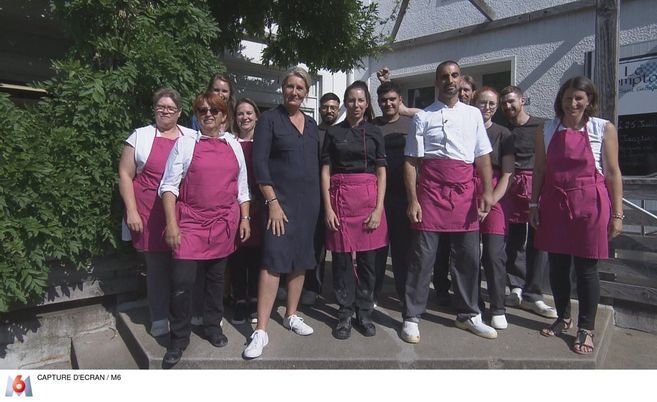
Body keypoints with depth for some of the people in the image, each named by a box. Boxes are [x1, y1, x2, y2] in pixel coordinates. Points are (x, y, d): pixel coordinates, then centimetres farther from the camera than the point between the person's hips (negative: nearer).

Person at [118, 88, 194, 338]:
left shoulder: (193, 138, 11)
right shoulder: (140, 136, 7)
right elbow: (125, 175, 4)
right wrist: (131, 211, -4)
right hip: (151, 214, -1)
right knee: (157, 266, 6)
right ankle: (159, 318, 20)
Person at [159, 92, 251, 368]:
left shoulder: (233, 145, 10)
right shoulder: (185, 143, 2)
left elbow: (242, 188, 14)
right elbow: (169, 186, -2)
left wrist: (245, 218, 8)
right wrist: (171, 223, -9)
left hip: (224, 222, 3)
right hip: (191, 221, -3)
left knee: (216, 277, 13)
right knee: (182, 280, -8)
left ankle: (212, 326, 33)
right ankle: (179, 338, 13)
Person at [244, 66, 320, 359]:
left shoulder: (311, 124, 14)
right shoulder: (269, 119, -3)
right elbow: (259, 162, -10)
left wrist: (318, 200, 10)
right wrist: (272, 201, -16)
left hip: (309, 201, 6)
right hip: (280, 200, -5)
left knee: (301, 260, 10)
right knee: (273, 262, -9)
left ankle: (291, 315, 25)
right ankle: (261, 331, -3)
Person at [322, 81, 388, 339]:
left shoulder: (375, 132, 9)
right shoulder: (333, 133, 8)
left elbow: (381, 173, 6)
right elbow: (325, 172, 4)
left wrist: (379, 208, -5)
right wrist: (328, 208, -5)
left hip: (369, 197, 1)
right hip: (340, 197, 0)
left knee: (367, 258, 3)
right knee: (342, 257, 2)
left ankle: (364, 312, 18)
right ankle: (345, 313, 15)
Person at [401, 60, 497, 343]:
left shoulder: (473, 114, 14)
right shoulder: (423, 117, 3)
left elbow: (483, 157, 11)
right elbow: (411, 161, -2)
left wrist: (487, 191, -1)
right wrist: (412, 200, -9)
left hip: (465, 193, 4)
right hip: (431, 192, -3)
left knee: (469, 257, 10)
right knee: (423, 256, -1)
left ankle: (468, 315, 28)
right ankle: (412, 318, 12)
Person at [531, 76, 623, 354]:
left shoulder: (604, 129, 0)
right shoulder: (546, 130, 7)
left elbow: (613, 173, -1)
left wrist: (617, 214, -3)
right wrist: (534, 204, 6)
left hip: (589, 205, -2)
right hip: (554, 205, 3)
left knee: (586, 268, 3)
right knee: (557, 265, 10)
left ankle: (586, 329, 18)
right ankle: (563, 318, 29)